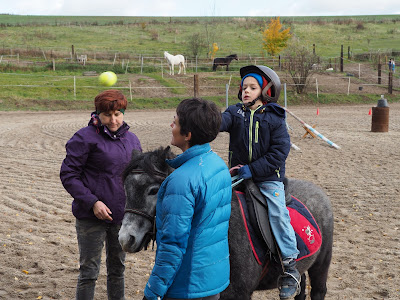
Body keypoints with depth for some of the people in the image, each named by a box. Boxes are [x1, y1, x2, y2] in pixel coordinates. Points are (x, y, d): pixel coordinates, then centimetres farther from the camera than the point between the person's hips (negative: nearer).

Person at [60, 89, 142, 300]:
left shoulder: (131, 139, 8)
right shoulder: (85, 138, -10)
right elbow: (68, 175, -11)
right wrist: (92, 202, -20)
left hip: (122, 217, 5)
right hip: (92, 218, -5)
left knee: (117, 268, 17)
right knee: (89, 271, 3)